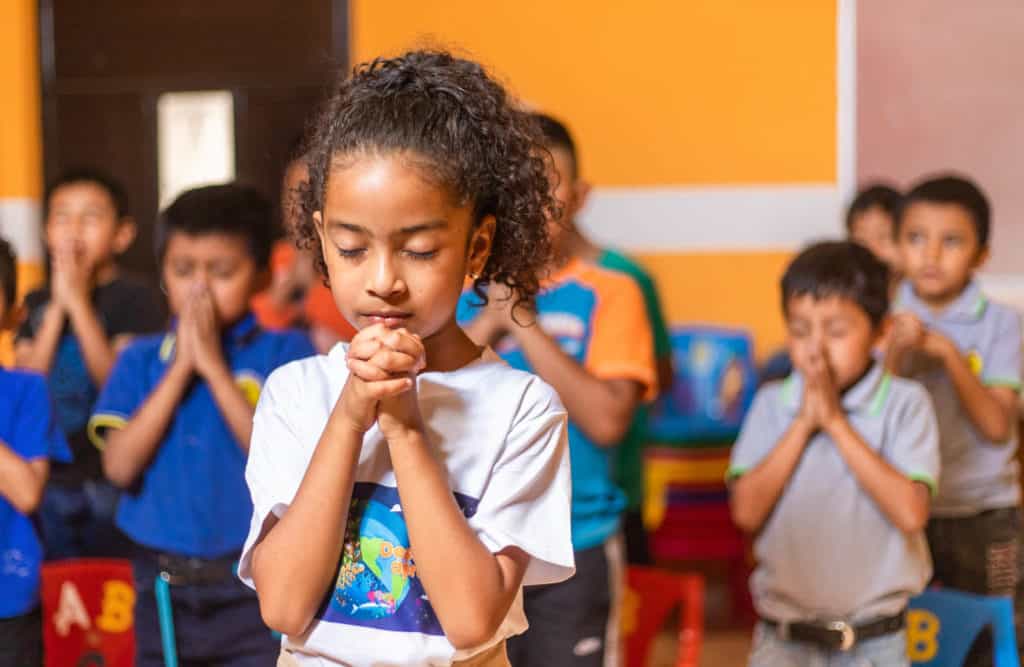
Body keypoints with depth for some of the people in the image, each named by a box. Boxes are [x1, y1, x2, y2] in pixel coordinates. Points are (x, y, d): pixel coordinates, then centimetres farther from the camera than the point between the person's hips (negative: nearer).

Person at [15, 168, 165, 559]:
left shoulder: (137, 301, -5)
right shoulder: (39, 304, 11)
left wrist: (79, 303, -14)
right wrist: (57, 307, -6)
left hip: (110, 479, -5)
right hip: (51, 482, 5)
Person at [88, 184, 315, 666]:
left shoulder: (286, 353, -2)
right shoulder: (140, 360, 7)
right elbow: (120, 466, -6)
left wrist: (214, 367, -15)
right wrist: (179, 369, -10)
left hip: (254, 587, -3)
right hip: (163, 589, 4)